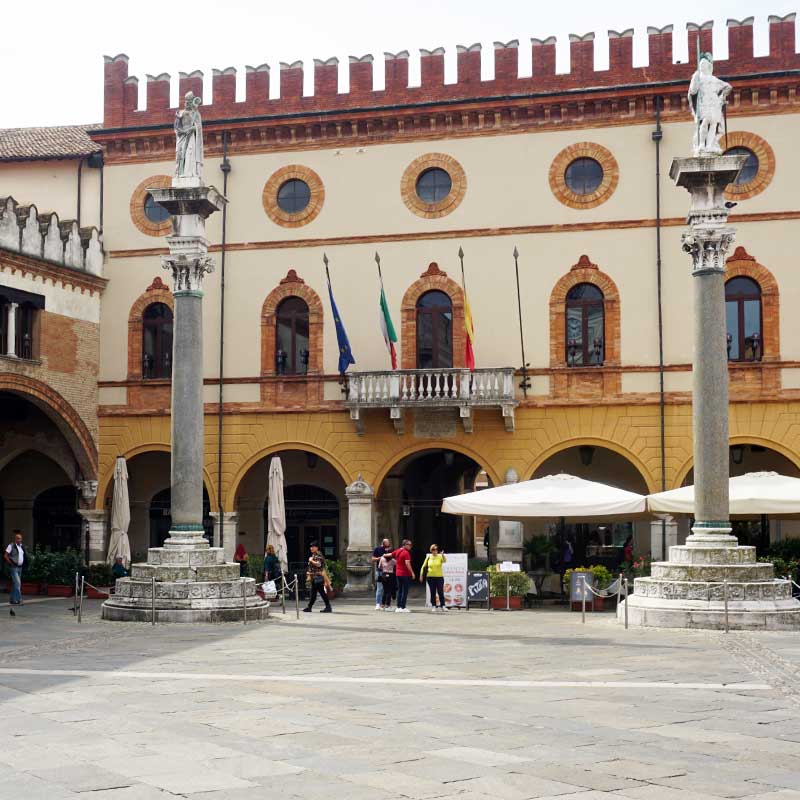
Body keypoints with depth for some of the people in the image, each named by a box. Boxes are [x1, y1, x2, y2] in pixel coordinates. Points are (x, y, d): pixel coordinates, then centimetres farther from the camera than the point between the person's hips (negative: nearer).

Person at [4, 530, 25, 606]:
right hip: (14, 568, -7)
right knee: (17, 583, -14)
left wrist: (23, 562, 12)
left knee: (15, 584, 12)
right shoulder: (11, 546, -10)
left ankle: (12, 599, 18)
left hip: (20, 567, 7)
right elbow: (5, 556, -11)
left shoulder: (22, 546, 11)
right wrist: (11, 563, -11)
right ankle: (19, 599, -14)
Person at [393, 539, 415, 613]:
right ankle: (403, 608, -5)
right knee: (405, 591, -4)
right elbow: (407, 563, -24)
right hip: (405, 574, -8)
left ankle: (398, 607, 13)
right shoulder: (406, 553, -15)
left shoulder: (397, 551, 9)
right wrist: (412, 573, -22)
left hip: (398, 574, 8)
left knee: (399, 591, 13)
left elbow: (391, 554, 26)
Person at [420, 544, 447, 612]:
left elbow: (444, 560, -23)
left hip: (439, 577, -2)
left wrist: (443, 555, -42)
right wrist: (421, 575, 6)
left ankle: (443, 606, 0)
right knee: (433, 593, 5)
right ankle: (433, 606, 10)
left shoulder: (440, 556, -1)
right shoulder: (428, 557, 5)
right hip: (431, 577, 2)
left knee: (440, 592, -4)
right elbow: (424, 566, 10)